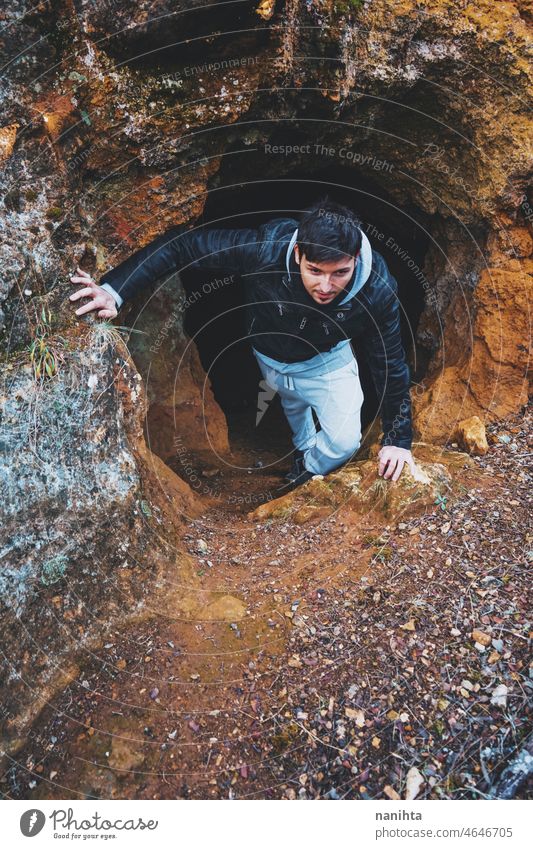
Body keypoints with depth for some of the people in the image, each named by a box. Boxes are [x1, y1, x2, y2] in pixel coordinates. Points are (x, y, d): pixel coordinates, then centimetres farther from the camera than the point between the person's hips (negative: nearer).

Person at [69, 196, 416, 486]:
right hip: (271, 357, 1)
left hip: (325, 360, -1)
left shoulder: (378, 289, -38)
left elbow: (390, 363, -23)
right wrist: (115, 289, -44)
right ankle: (304, 449, 67)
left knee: (344, 443, -13)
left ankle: (306, 473, 25)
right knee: (292, 402, 31)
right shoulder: (266, 248, -42)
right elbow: (182, 243, -35)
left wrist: (398, 439, -17)